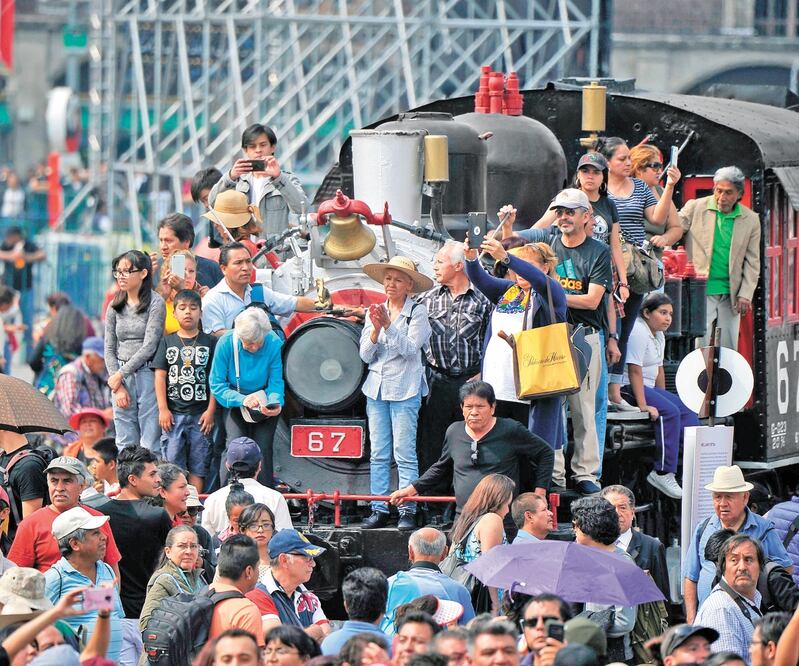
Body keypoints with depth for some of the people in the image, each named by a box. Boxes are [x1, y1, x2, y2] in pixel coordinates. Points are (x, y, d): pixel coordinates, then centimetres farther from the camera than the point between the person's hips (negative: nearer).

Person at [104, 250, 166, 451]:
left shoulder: (155, 303, -5)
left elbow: (149, 346, -11)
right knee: (125, 444, 5)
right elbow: (110, 349, 9)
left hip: (148, 375, -5)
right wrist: (118, 387, -2)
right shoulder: (115, 307, 10)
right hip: (121, 379, 5)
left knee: (150, 444, -5)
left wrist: (120, 374, -9)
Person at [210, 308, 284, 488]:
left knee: (263, 448, -13)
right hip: (234, 402, 0)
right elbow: (217, 385, -15)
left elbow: (276, 382, -10)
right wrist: (242, 399, -30)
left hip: (264, 403, 0)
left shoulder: (274, 343, -19)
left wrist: (276, 403, -31)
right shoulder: (226, 343, -19)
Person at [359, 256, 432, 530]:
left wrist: (388, 325, -20)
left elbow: (410, 348, -12)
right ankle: (379, 510, 6)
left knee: (404, 453, -7)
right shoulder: (375, 312, 12)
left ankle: (408, 511, -6)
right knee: (378, 454, 4)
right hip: (377, 387, 5)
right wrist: (375, 329, -9)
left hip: (404, 389, -5)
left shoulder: (417, 312, -1)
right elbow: (365, 355, 7)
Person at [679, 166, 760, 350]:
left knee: (728, 348, 4)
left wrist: (745, 295, 1)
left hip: (730, 294, 3)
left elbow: (752, 262, 9)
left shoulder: (750, 220, 8)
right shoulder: (695, 208, 1)